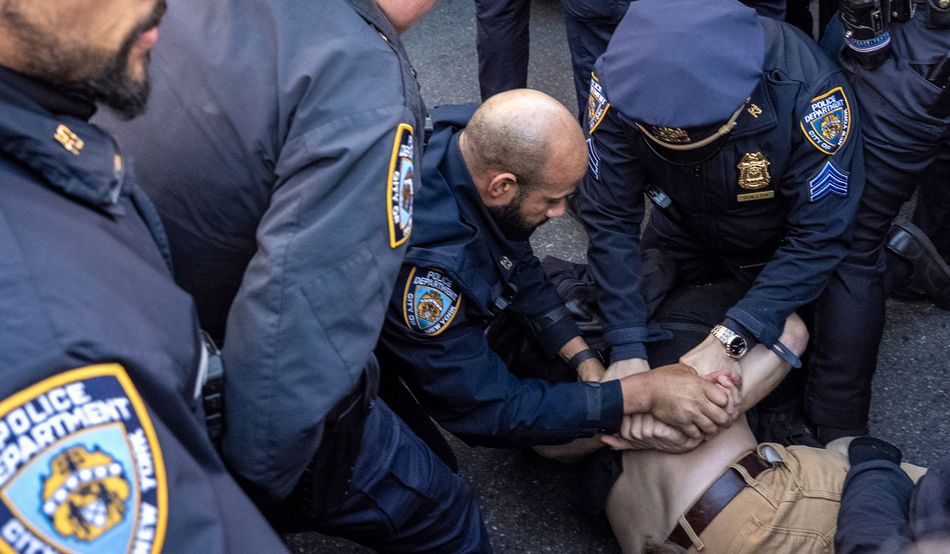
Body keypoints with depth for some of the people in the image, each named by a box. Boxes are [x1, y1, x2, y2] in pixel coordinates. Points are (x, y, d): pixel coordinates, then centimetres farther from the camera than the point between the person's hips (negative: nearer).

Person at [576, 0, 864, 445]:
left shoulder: (805, 87, -39)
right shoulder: (620, 79, -32)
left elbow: (819, 233, -31)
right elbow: (609, 217, -26)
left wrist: (732, 339, -38)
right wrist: (626, 348, -32)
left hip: (780, 245, -2)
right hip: (686, 232, 3)